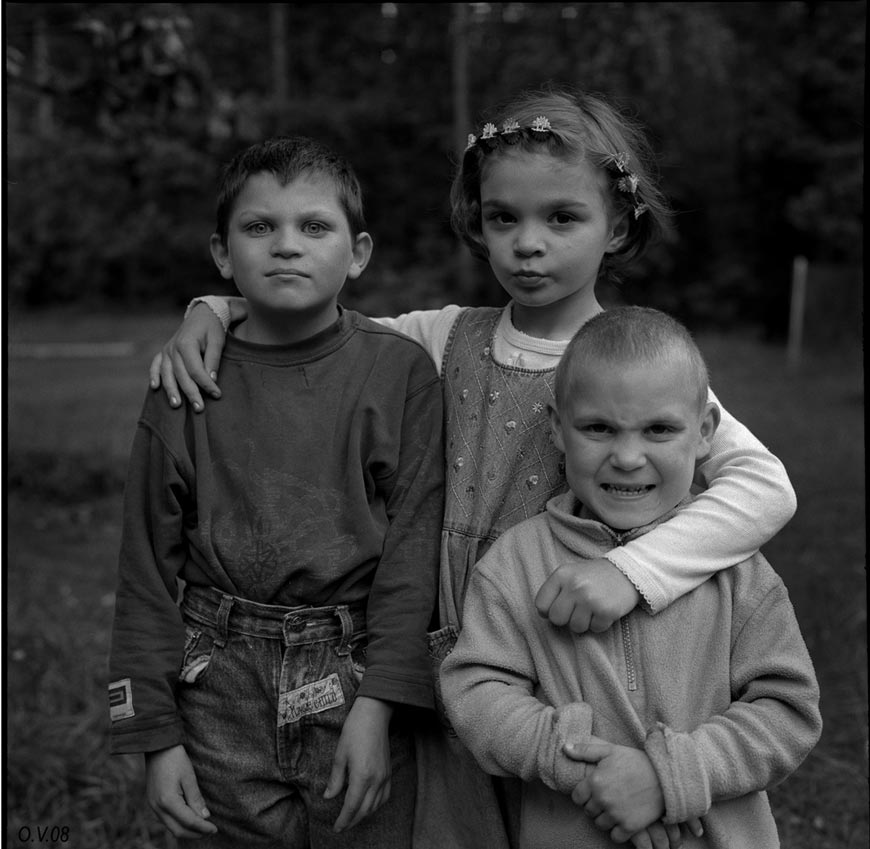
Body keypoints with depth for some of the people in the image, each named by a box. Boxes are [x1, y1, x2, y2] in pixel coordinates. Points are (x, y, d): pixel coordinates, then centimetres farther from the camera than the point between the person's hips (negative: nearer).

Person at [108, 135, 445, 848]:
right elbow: (149, 570, 1)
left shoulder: (401, 370, -5)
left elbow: (414, 544, -7)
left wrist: (377, 705, -13)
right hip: (224, 692, 1)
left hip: (360, 680, -1)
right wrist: (157, 735, 0)